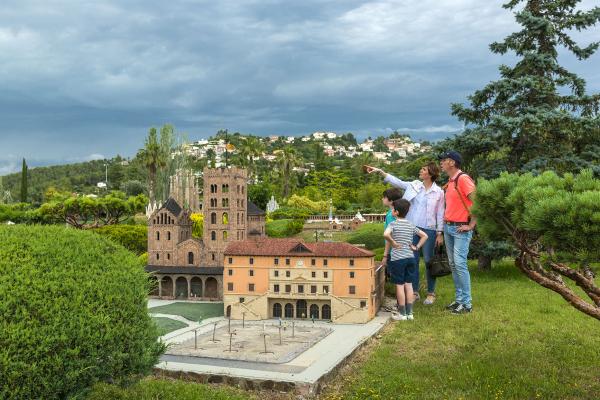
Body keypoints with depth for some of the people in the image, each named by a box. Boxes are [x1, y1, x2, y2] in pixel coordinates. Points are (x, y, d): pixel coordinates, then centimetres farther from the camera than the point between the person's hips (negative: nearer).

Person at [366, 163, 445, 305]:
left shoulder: (439, 192, -3)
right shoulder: (414, 185, 5)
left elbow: (440, 213, -1)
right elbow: (396, 181, 4)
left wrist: (440, 233, -3)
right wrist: (380, 171, -2)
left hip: (429, 230, -4)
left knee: (428, 261, 3)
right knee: (413, 260, 9)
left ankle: (431, 293, 17)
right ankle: (414, 292, 19)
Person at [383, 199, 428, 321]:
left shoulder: (393, 224, -9)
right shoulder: (411, 225, 9)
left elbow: (386, 234, -28)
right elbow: (424, 236, 12)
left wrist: (393, 243, -14)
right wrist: (417, 247, 9)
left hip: (397, 259, -6)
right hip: (410, 257, 6)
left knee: (400, 285, 1)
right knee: (408, 285, 10)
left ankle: (402, 313, 7)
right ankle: (409, 312, 14)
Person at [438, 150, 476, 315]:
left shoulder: (463, 179, -13)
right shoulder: (450, 182, 14)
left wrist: (471, 225, -17)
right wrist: (445, 221, 14)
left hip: (460, 229, -9)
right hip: (448, 227, 9)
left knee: (460, 264, -10)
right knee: (453, 264, 10)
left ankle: (467, 303, -4)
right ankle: (458, 299, 17)